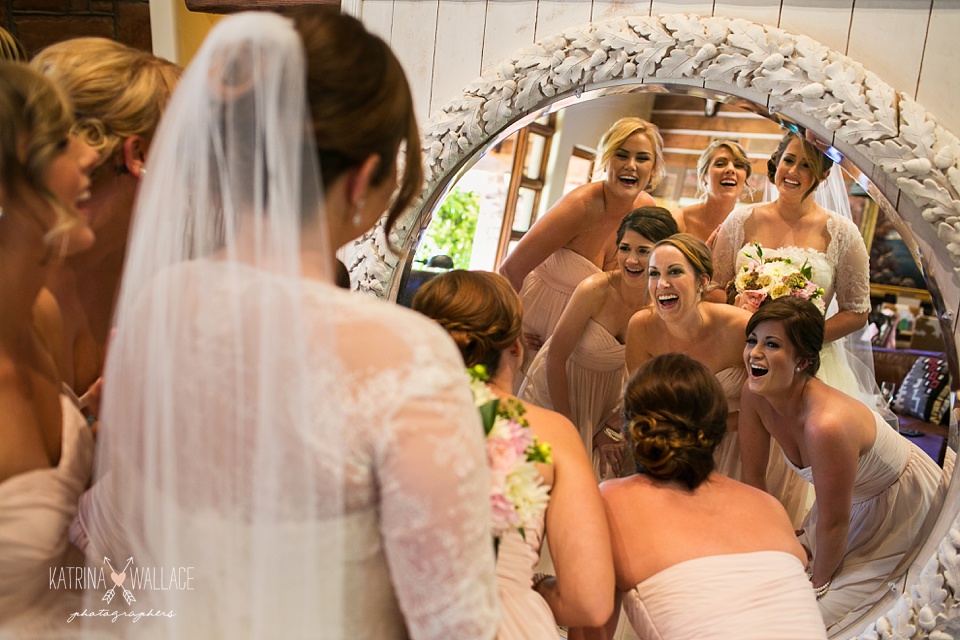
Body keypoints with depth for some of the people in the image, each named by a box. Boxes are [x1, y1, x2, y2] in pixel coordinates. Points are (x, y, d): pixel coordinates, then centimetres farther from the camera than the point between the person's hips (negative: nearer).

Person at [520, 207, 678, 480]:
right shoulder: (595, 289, -28)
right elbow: (556, 357, -20)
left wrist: (613, 429, -4)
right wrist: (567, 426, -14)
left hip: (608, 395, 3)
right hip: (556, 388, -3)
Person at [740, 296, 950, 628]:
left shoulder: (826, 425, -41)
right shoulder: (755, 394, -21)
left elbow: (834, 524, -26)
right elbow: (753, 475, -6)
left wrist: (820, 583, -10)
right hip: (849, 498, 6)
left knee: (822, 613, -4)